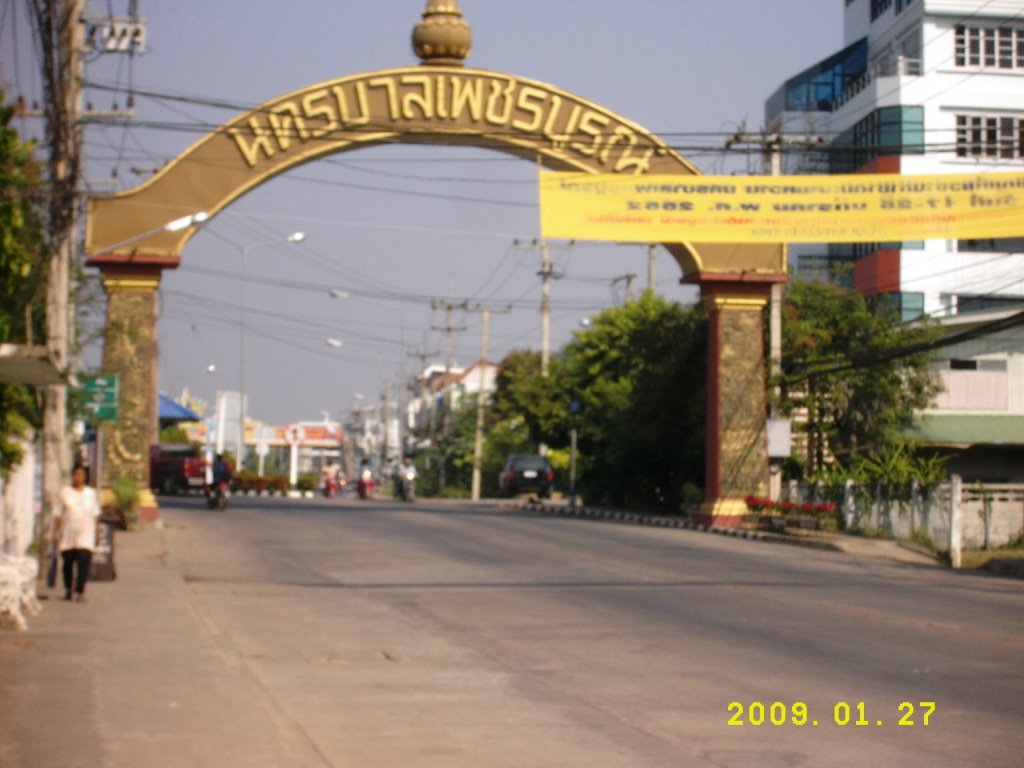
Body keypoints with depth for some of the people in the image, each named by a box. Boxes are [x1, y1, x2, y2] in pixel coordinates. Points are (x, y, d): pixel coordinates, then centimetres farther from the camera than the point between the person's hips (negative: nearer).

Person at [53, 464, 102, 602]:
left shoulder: (91, 493, 9)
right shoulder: (65, 492, 6)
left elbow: (95, 514, 13)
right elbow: (58, 514, 6)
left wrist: (94, 532, 8)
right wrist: (56, 532, 1)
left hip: (85, 534, -1)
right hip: (68, 533, 1)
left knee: (84, 561, -14)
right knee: (67, 563, 6)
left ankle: (80, 591, -13)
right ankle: (68, 589, 25)